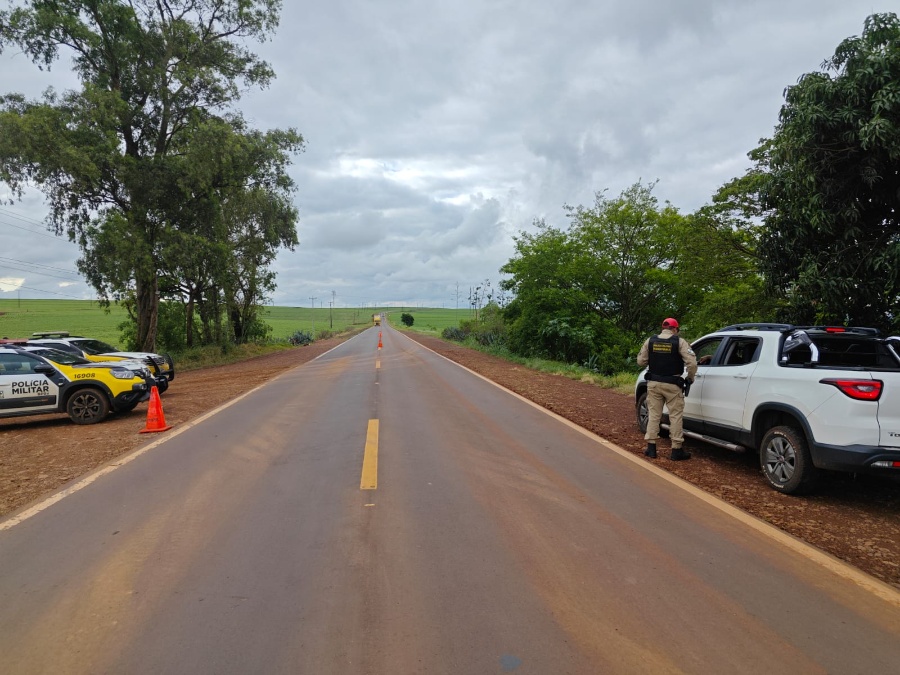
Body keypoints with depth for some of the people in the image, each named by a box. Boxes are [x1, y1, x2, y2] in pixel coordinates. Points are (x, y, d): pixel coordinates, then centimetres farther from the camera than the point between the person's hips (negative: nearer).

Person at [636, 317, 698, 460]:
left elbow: (640, 361, 4)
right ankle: (676, 450, 8)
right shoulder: (679, 341, -7)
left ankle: (651, 448, 13)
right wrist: (690, 378, 3)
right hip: (672, 384, -3)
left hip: (654, 383, 3)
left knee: (653, 414, 10)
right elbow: (692, 362, -14)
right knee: (675, 416, 5)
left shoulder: (650, 340, 1)